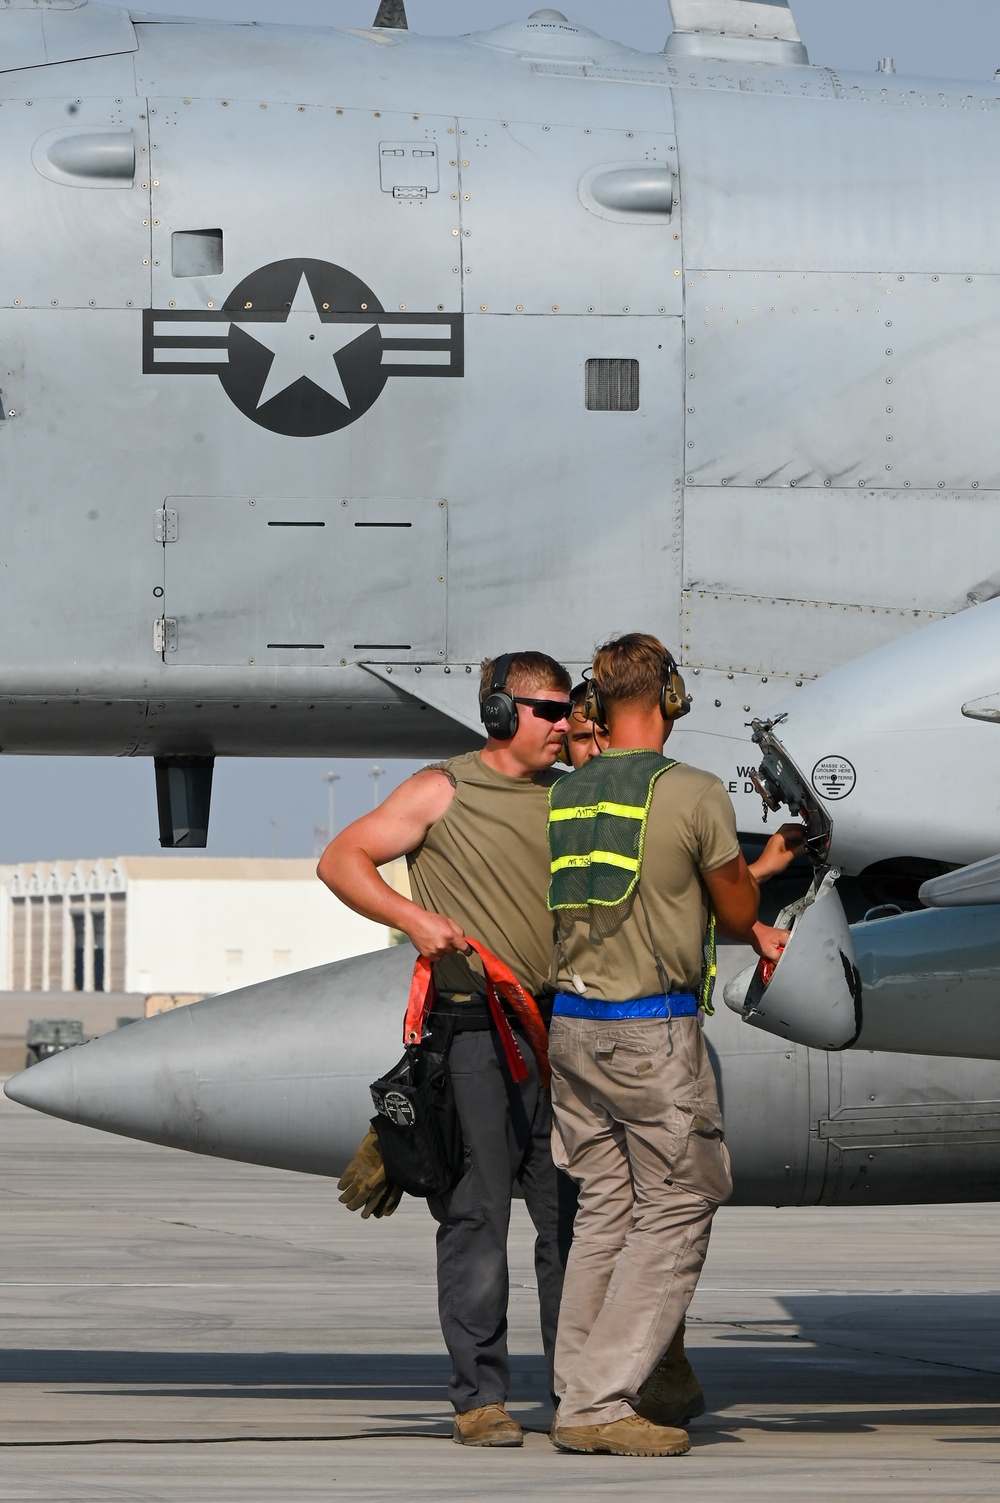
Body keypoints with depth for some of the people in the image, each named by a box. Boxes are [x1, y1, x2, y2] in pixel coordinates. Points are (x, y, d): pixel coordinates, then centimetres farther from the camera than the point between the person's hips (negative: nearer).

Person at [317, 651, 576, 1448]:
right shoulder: (443, 792, 1)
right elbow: (342, 860, -2)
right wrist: (413, 917, -17)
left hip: (559, 1024, 4)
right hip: (472, 1028, -4)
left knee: (573, 1211, 3)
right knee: (476, 1217, -4)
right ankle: (480, 1396, 0)